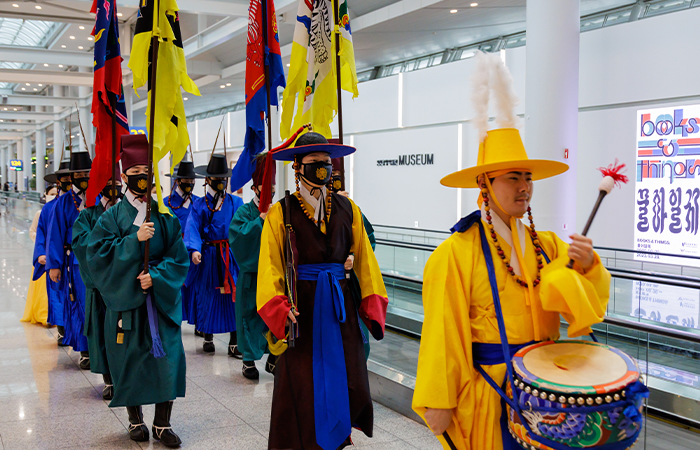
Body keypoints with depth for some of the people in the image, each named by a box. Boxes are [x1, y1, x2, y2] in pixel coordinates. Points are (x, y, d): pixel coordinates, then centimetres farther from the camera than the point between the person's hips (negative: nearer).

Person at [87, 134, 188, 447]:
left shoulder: (165, 217, 5)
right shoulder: (113, 216, 1)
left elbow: (179, 259, 2)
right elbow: (99, 255, -9)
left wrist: (155, 276, -14)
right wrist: (134, 239, -19)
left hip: (162, 299, 1)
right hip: (126, 298, -1)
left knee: (167, 358, -3)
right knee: (130, 360, 6)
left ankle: (162, 424, 10)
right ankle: (135, 420, 25)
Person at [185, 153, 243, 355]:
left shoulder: (236, 203, 7)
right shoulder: (199, 205, 4)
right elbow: (192, 228, -8)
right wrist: (194, 249, -26)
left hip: (231, 256, 0)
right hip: (208, 257, 0)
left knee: (234, 297, -4)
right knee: (207, 297, 7)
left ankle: (234, 343, 2)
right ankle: (207, 337, 25)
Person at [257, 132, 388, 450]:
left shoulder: (347, 209, 7)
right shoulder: (281, 212, -2)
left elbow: (364, 259, 6)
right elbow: (270, 266, -7)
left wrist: (372, 307, -1)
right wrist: (281, 309, -20)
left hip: (339, 306, 3)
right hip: (301, 306, -3)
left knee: (346, 379, 4)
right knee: (301, 386, 1)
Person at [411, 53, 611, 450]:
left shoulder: (548, 246, 5)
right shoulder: (457, 253, -14)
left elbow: (589, 303, 2)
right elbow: (443, 331, -14)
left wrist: (587, 265, -18)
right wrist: (438, 403, -14)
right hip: (488, 395, -5)